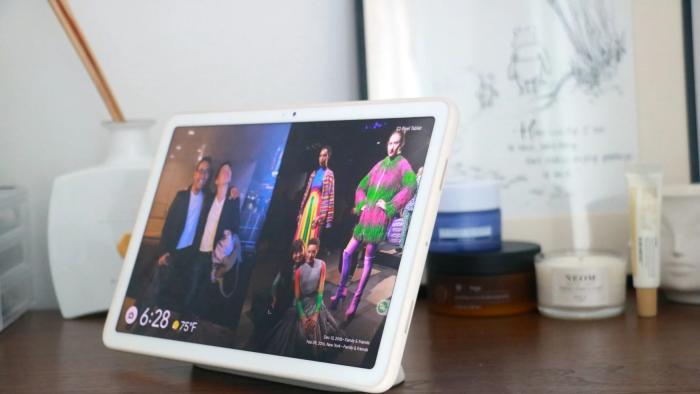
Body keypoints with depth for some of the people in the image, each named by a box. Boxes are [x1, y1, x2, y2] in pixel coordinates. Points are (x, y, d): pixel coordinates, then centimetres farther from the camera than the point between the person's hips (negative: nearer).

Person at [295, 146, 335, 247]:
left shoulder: (329, 174, -2)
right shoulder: (314, 173, 18)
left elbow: (329, 196, -9)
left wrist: (321, 216, -17)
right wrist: (301, 212, 13)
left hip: (318, 205, -7)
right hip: (309, 204, 7)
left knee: (311, 236, -9)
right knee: (300, 236, 2)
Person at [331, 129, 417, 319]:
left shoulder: (403, 165, -2)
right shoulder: (379, 165, 16)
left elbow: (410, 187, -21)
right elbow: (361, 187, 25)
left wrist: (389, 207, -18)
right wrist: (360, 205, 8)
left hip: (379, 219, -6)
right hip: (365, 217, 6)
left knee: (368, 259, -1)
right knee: (347, 253, 7)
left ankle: (355, 301, 5)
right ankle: (341, 291, 19)